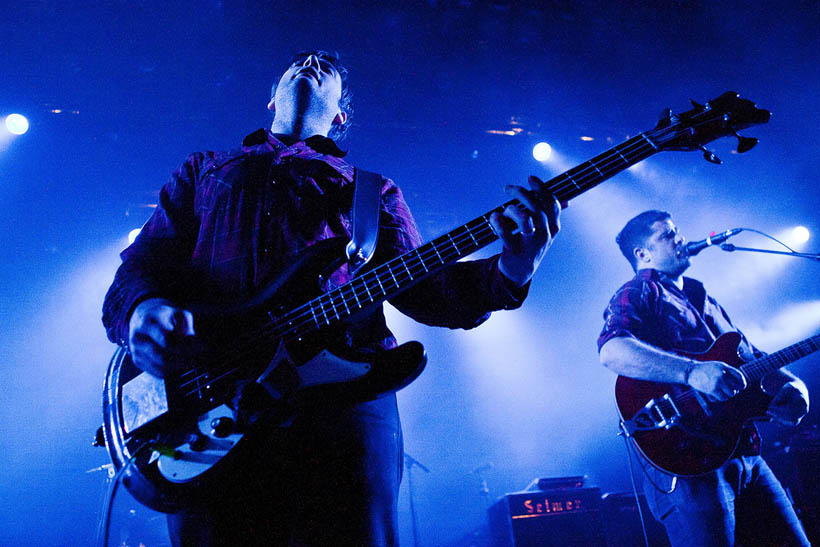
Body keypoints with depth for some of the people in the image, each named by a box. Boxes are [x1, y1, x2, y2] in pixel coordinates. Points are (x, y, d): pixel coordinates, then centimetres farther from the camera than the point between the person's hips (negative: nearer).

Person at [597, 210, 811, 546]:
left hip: (746, 456, 8)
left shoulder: (701, 298, 24)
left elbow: (749, 356, 25)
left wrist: (790, 384, 4)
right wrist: (692, 372, -33)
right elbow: (611, 351, -23)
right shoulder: (638, 293, -2)